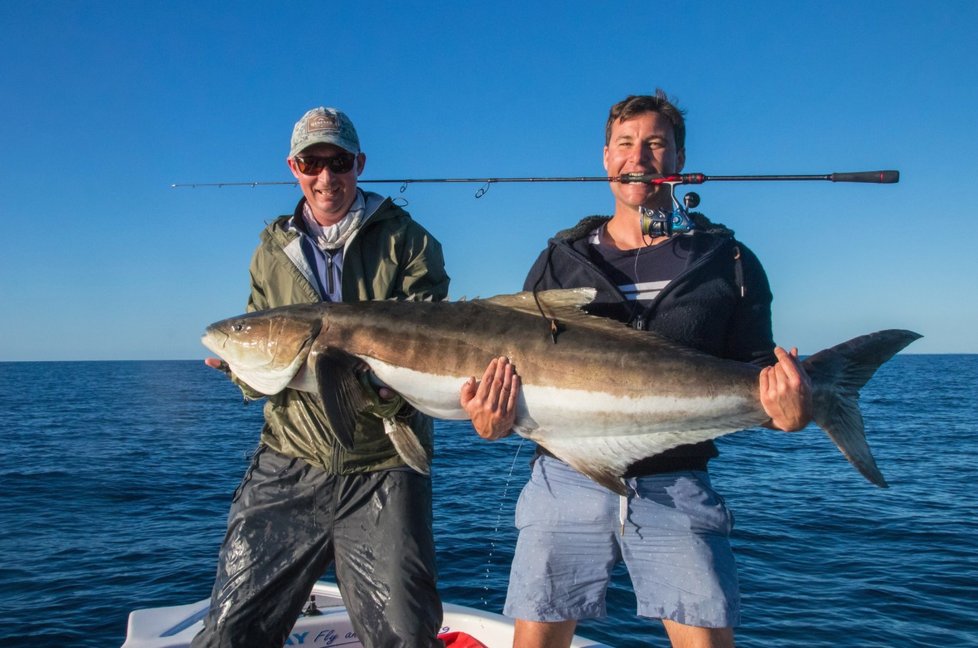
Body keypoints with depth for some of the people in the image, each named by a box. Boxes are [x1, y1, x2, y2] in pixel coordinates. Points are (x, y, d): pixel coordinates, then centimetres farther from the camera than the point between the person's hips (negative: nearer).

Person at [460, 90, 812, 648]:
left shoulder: (728, 261, 7)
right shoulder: (560, 260, 9)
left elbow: (755, 374, 6)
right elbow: (518, 369, 9)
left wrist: (786, 411, -16)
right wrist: (495, 420, -12)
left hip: (677, 490, 0)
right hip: (566, 482, 1)